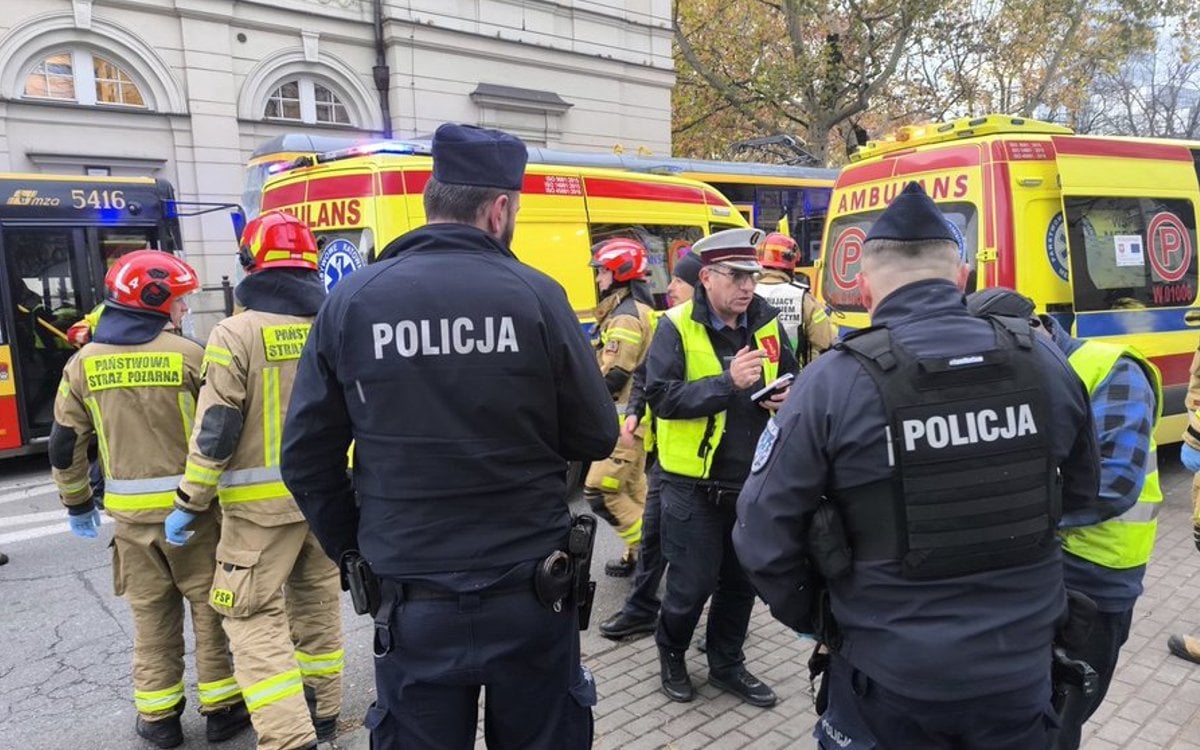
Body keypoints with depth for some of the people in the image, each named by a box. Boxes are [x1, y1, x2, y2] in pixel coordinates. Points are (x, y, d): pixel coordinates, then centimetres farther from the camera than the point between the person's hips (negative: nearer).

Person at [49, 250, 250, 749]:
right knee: (209, 607, 10)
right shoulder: (188, 355, -12)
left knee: (151, 615, 16)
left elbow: (66, 444, 6)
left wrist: (77, 503, 18)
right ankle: (221, 709, 20)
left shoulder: (83, 363, 2)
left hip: (130, 512, 4)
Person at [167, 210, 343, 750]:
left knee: (254, 614, 4)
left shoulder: (237, 332, -11)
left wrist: (189, 504, -3)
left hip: (263, 502, -5)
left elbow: (216, 431, -13)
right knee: (318, 603, 18)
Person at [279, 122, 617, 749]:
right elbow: (596, 438, -5)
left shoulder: (350, 302, -6)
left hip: (411, 602, 1)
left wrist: (354, 552, 11)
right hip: (531, 592, 0)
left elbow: (306, 457, -2)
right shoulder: (536, 295, -10)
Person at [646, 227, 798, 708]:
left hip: (753, 481, 5)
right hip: (695, 484, -5)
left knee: (742, 581, 17)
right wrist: (727, 382, -28)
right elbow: (661, 397, -20)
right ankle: (671, 652, 35)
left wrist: (788, 400, -9)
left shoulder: (767, 323, 3)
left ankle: (727, 664, 38)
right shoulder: (677, 326, -11)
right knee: (692, 583, 5)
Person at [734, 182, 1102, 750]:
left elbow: (764, 535, -15)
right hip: (1022, 667, 4)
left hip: (892, 677, -3)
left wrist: (812, 619, 4)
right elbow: (1080, 501, 9)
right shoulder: (1045, 363, -5)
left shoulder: (832, 384, -18)